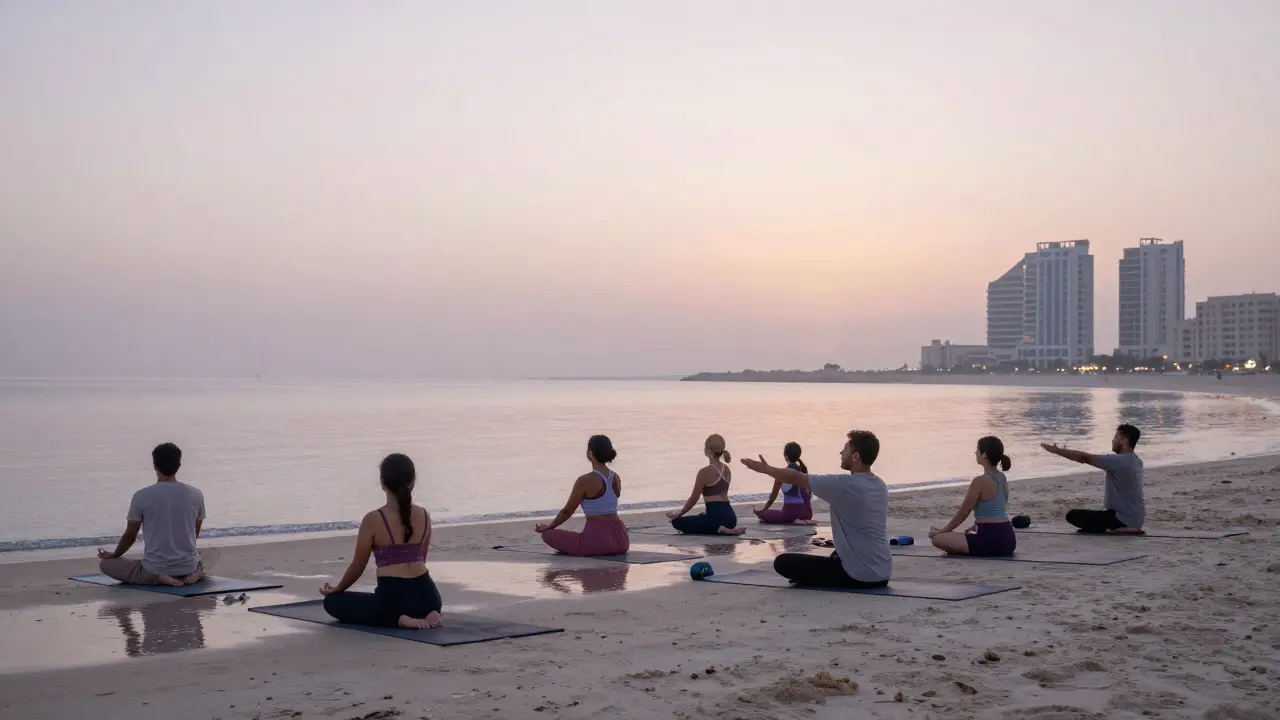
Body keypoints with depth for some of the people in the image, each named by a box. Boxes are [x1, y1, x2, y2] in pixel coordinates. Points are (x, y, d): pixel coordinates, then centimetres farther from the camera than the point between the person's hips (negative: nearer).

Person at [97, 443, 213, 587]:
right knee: (209, 555, 37)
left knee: (106, 564, 17)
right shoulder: (196, 494, -2)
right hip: (189, 568, 4)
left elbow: (130, 536, 2)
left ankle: (159, 578, -2)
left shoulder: (142, 496, -9)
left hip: (154, 571, -3)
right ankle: (197, 572, 2)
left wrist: (113, 555, 23)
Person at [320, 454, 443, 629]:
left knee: (332, 602, 15)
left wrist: (336, 589, 23)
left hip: (393, 598, -6)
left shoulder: (373, 519, -7)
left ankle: (398, 619, -4)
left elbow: (358, 566, 4)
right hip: (427, 597, 6)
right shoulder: (424, 516, 7)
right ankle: (425, 615, 6)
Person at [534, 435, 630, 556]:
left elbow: (567, 511, -1)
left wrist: (549, 527, 16)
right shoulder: (616, 478, 8)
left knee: (548, 534, 7)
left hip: (597, 539, -7)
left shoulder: (585, 481, -11)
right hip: (621, 540, 7)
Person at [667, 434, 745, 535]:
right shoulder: (727, 470, 13)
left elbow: (693, 500, -4)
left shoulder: (705, 472, -10)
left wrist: (678, 515, 11)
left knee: (677, 522, 4)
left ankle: (718, 529, -8)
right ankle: (727, 528, 10)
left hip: (716, 518, -9)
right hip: (730, 516, 9)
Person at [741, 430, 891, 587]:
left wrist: (765, 469, 9)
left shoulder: (845, 485, -17)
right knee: (836, 557, 40)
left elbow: (797, 478, -6)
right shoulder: (880, 486, 7)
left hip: (860, 576, -9)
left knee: (783, 562, -4)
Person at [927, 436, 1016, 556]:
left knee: (937, 538, -6)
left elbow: (963, 513, -8)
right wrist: (974, 528, 28)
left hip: (990, 540, -9)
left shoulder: (980, 481, -16)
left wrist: (943, 530, 4)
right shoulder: (1003, 478, 10)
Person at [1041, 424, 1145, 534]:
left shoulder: (1120, 461, -20)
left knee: (1073, 515, -11)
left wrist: (1056, 450, -10)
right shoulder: (1134, 460, 10)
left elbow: (1085, 458, -17)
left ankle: (1116, 529, -12)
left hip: (1125, 519, -10)